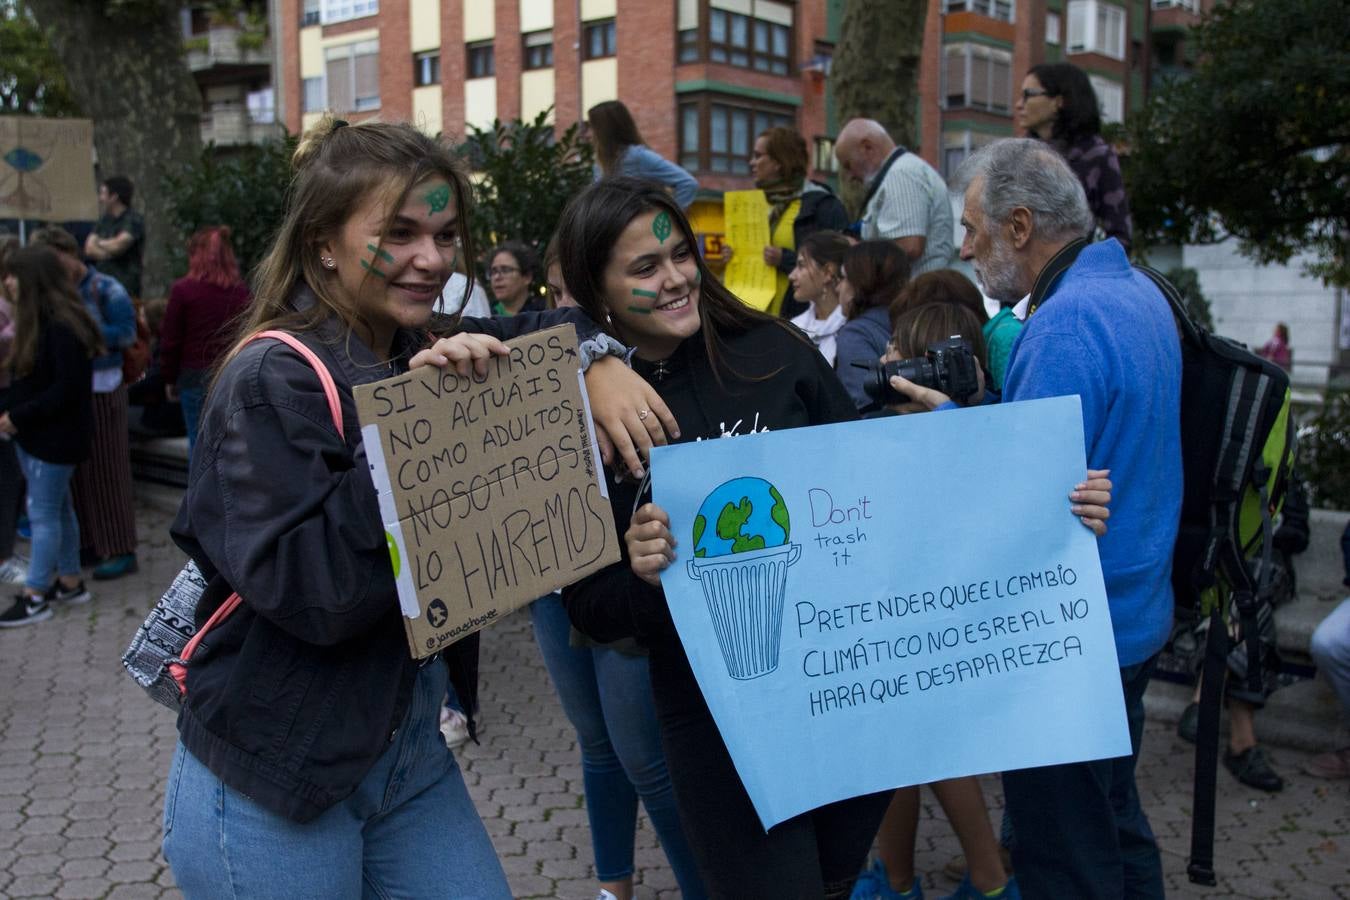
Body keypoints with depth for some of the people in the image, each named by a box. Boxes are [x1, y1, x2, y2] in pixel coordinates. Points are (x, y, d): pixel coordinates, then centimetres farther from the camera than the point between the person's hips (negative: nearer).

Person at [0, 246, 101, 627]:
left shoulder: (63, 327, -20)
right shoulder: (36, 323, 9)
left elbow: (67, 389, -23)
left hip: (55, 437, -9)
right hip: (33, 433, 9)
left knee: (43, 514, -2)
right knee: (58, 509, 16)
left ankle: (35, 597, 6)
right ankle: (70, 582, 26)